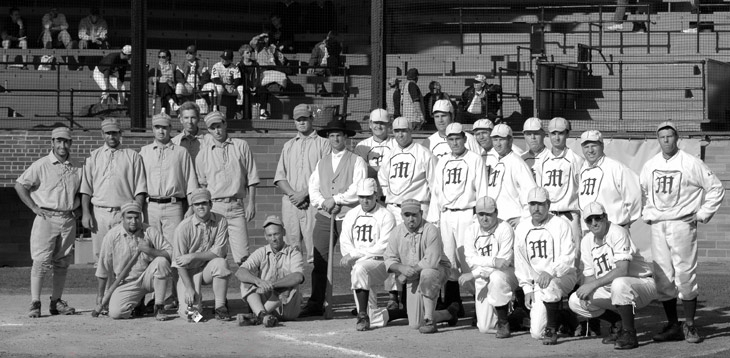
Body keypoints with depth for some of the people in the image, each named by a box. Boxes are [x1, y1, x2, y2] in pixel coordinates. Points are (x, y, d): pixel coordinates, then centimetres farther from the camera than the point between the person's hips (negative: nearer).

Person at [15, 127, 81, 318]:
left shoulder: (77, 167, 10)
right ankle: (35, 303, -8)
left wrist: (75, 206, 8)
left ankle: (56, 301, 15)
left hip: (68, 219, 4)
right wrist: (34, 207, -5)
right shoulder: (41, 165, -3)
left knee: (62, 263, 7)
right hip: (46, 218, -4)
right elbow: (20, 185, 0)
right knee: (40, 261, -9)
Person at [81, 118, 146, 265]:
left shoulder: (133, 156, 9)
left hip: (124, 214, -2)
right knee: (100, 255, 1)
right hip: (99, 213, 2)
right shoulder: (94, 157, 14)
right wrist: (86, 213, -2)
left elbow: (140, 189, 4)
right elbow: (86, 188, 9)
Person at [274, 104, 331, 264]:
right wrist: (292, 194, -6)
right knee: (290, 247, 0)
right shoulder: (288, 146, 21)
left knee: (315, 248, -10)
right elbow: (279, 177, 13)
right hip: (290, 201, 4)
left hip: (313, 201, -4)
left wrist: (304, 193, -12)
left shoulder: (323, 143, 6)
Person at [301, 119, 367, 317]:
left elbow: (358, 190, -8)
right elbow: (313, 188, 13)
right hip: (324, 217, 4)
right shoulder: (322, 163, 18)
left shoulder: (356, 161, 3)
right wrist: (322, 202, -6)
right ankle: (315, 304, -1)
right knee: (319, 261, -2)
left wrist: (336, 199, -11)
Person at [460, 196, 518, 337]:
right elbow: (471, 259, -14)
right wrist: (494, 261, -30)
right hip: (482, 281, 4)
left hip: (506, 274, -4)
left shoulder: (504, 229, -16)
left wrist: (474, 274, -26)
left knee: (496, 277, -41)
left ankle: (503, 323, -23)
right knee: (484, 327, -4)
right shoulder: (471, 230, -2)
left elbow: (504, 263, -22)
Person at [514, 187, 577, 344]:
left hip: (563, 277, -4)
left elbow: (568, 258, -15)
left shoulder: (561, 225, -6)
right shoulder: (521, 229, 8)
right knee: (536, 332, -8)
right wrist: (527, 288, 0)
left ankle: (552, 329, -21)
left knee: (549, 286, -41)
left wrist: (550, 272, -33)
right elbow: (520, 262, 11)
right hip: (536, 282, 4)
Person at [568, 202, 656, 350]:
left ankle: (629, 334, -22)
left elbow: (622, 270, -29)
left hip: (642, 284, -7)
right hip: (610, 290, 8)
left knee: (619, 284, -41)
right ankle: (618, 323, 10)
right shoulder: (587, 241, 4)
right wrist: (585, 290, -15)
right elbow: (589, 275, 7)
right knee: (575, 301, -6)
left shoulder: (618, 233, -19)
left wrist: (594, 284, -32)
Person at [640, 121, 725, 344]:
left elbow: (716, 188, 0)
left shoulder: (691, 164, -4)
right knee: (663, 277, 3)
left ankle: (690, 326, -1)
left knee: (685, 275, -8)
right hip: (657, 226, 5)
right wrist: (647, 214, 13)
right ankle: (672, 326, 11)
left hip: (682, 224, -5)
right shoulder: (650, 166, 10)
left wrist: (702, 214, -4)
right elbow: (642, 192, 26)